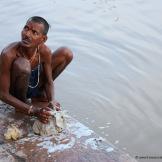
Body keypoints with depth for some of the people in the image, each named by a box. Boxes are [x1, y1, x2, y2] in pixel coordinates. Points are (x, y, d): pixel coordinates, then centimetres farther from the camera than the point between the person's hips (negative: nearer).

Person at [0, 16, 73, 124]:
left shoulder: (44, 51, -20)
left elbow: (49, 81, -5)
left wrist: (51, 101, -26)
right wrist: (34, 111, -34)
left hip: (33, 85, 5)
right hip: (14, 92, -5)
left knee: (67, 54, -2)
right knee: (22, 64, -39)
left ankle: (39, 94, 12)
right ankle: (22, 100, -8)